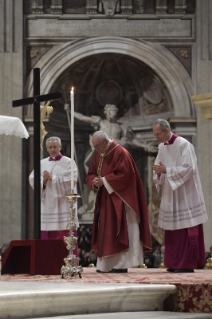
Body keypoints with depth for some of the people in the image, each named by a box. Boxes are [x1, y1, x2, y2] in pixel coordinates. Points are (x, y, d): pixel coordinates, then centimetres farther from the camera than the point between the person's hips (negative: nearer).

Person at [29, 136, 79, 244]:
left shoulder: (68, 162, 3)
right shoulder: (42, 163, 15)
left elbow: (70, 180, -10)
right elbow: (32, 180, 8)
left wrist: (52, 178, -10)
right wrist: (43, 180, -11)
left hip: (63, 205, -4)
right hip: (46, 206, 4)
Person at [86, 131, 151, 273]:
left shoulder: (120, 153, -12)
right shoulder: (98, 155, 13)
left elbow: (124, 175, -18)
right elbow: (90, 174, 16)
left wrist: (104, 181, -17)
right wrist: (94, 181, -8)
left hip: (118, 201, -8)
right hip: (104, 201, 8)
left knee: (118, 231, -9)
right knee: (105, 232, 6)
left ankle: (121, 264, -7)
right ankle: (105, 264, 8)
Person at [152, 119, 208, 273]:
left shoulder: (184, 145, -13)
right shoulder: (162, 147, 11)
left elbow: (188, 168, -19)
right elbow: (160, 166, 17)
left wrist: (166, 170, -20)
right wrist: (158, 172, -7)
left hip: (185, 195, -8)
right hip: (170, 195, 8)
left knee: (187, 230, -7)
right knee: (172, 230, 6)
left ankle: (188, 264, -6)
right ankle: (175, 263, 10)